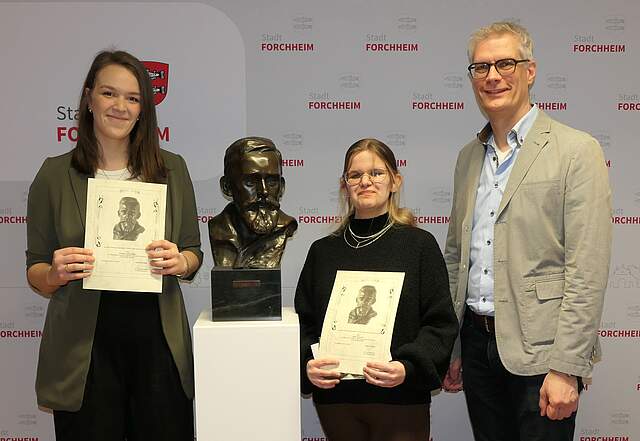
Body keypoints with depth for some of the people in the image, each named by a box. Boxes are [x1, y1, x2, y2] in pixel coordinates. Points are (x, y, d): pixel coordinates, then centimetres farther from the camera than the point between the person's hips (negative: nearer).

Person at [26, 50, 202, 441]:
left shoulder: (172, 169, 5)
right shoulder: (55, 174, 1)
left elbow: (194, 252, 10)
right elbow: (35, 273, 5)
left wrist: (178, 263, -11)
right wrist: (57, 273, -16)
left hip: (158, 337, 2)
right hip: (85, 345, -1)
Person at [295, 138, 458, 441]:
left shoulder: (419, 245, -2)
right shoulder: (322, 251, 7)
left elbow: (441, 323, -5)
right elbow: (303, 322, 7)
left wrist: (408, 368, -19)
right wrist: (307, 364, -12)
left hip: (400, 400, -2)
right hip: (334, 398, 3)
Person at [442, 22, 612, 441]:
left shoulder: (576, 151, -9)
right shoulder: (469, 157, 10)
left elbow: (587, 273, -13)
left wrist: (566, 369, -17)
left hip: (538, 350, -5)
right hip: (478, 342, 6)